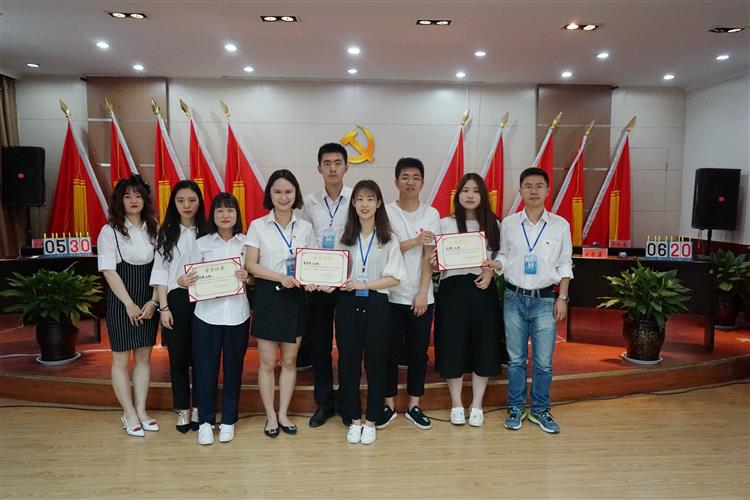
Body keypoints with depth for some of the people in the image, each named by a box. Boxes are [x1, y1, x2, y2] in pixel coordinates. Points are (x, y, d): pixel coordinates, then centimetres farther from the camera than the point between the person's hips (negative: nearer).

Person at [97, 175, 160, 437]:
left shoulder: (153, 229, 5)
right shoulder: (110, 231, -5)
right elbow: (109, 271, -9)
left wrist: (153, 302, -7)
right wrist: (129, 304, -13)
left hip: (148, 302, 4)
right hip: (121, 302, -3)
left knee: (144, 356, 10)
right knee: (121, 358, 4)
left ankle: (141, 410, 21)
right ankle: (129, 415, 14)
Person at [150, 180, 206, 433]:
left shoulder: (206, 232, 3)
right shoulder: (166, 233, 4)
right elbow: (160, 272, 1)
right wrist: (163, 307, -4)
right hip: (176, 300, 0)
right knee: (178, 357, 6)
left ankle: (198, 409, 19)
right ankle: (182, 410, 20)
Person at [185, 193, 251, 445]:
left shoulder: (246, 242, 4)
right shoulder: (202, 244, 4)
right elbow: (192, 277, 5)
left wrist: (247, 278, -16)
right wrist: (186, 281, -17)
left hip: (237, 314, 0)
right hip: (207, 313, 0)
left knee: (233, 367, 9)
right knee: (205, 367, 4)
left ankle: (228, 420, 25)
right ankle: (205, 421, 21)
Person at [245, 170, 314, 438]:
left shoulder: (305, 227, 5)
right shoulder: (258, 225, -2)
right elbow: (250, 264, -7)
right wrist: (281, 278, -19)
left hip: (295, 297, 2)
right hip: (268, 296, -2)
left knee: (290, 360, 10)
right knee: (268, 362, 5)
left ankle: (283, 414, 25)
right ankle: (270, 416, 21)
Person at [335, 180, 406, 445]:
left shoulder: (389, 239, 2)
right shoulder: (344, 238, 8)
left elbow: (394, 278, -4)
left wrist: (364, 284, -15)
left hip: (376, 305, -1)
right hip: (348, 304, 2)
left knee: (375, 363, 6)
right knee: (348, 362, 6)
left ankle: (371, 421, 22)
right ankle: (354, 420, 23)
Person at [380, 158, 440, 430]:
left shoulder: (431, 214, 3)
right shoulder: (386, 211, -1)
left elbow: (429, 256, -4)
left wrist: (422, 292, -10)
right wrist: (414, 241, -16)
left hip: (421, 296, 1)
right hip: (390, 295, -1)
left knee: (418, 353, 9)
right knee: (390, 352, 7)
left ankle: (414, 406, 22)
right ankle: (389, 405, 21)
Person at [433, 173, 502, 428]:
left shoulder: (493, 225, 9)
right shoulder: (444, 224, 3)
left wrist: (490, 271, -9)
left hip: (483, 289, 2)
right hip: (452, 289, -1)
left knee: (483, 345, 5)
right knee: (453, 346, 2)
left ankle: (477, 406, 20)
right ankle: (456, 404, 19)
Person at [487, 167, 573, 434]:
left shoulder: (560, 225, 0)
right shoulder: (509, 223, 1)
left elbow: (565, 265, 4)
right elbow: (504, 258, 8)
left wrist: (562, 298, 0)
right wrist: (491, 264, -13)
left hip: (545, 300, 0)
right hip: (514, 298, 1)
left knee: (543, 361, 5)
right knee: (516, 359, 9)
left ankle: (540, 410, 23)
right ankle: (516, 408, 24)